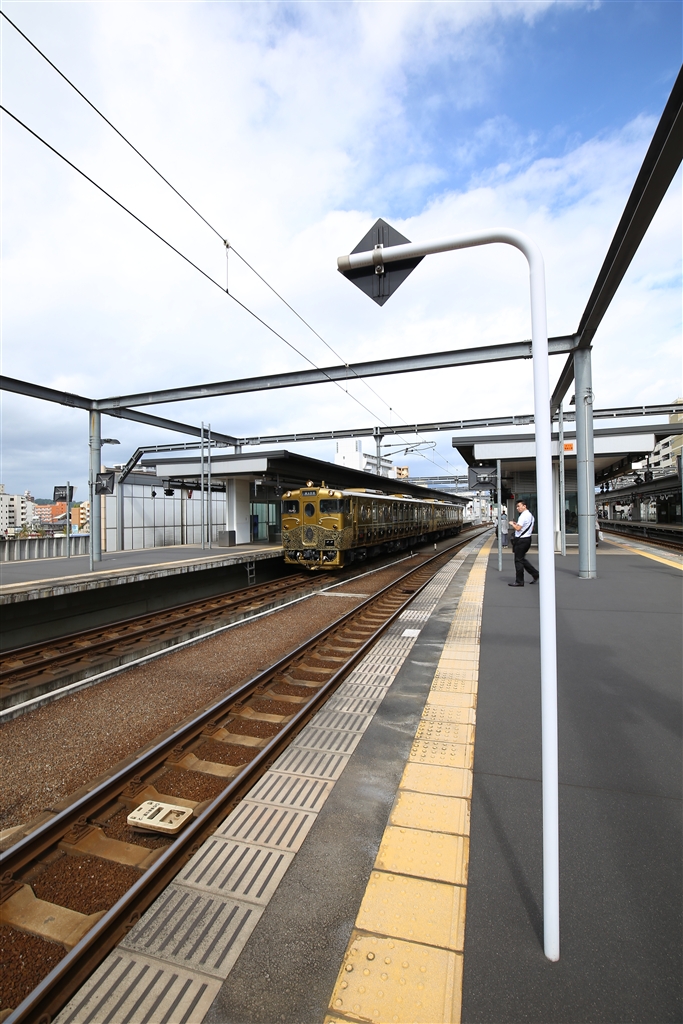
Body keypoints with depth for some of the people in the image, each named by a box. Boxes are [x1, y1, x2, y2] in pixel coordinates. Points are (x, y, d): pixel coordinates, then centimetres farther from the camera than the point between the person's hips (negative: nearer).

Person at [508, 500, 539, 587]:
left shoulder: (523, 516, -17)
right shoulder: (530, 515, 14)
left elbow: (518, 528, -24)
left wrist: (512, 524, -3)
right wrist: (517, 524, 16)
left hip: (521, 540, -10)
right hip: (527, 539, 10)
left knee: (518, 560, -2)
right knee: (522, 559, 19)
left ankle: (519, 581, 3)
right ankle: (535, 574, 18)